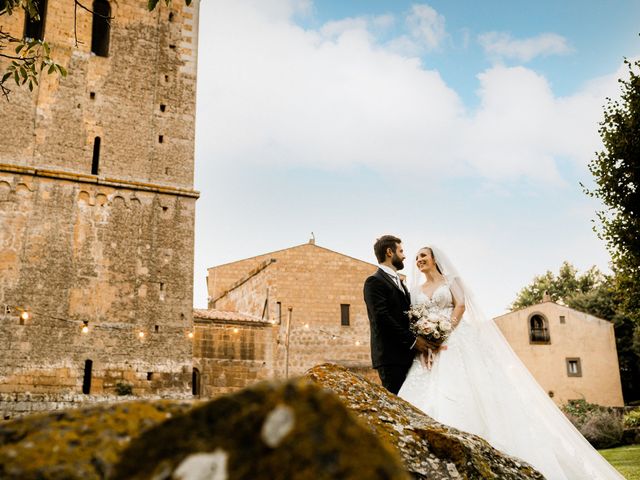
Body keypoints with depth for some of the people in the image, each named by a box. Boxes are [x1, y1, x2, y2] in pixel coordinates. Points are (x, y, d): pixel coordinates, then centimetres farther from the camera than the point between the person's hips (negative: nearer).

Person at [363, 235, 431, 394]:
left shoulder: (399, 281, 24)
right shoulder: (374, 281, -5)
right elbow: (382, 318, -15)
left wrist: (422, 341, 5)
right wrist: (413, 341, -12)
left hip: (407, 355, 8)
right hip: (391, 356, -8)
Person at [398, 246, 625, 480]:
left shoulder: (450, 279, 11)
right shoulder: (416, 290, 19)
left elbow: (460, 305, -2)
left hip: (455, 342, -3)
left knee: (463, 392, -15)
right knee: (426, 398, -13)